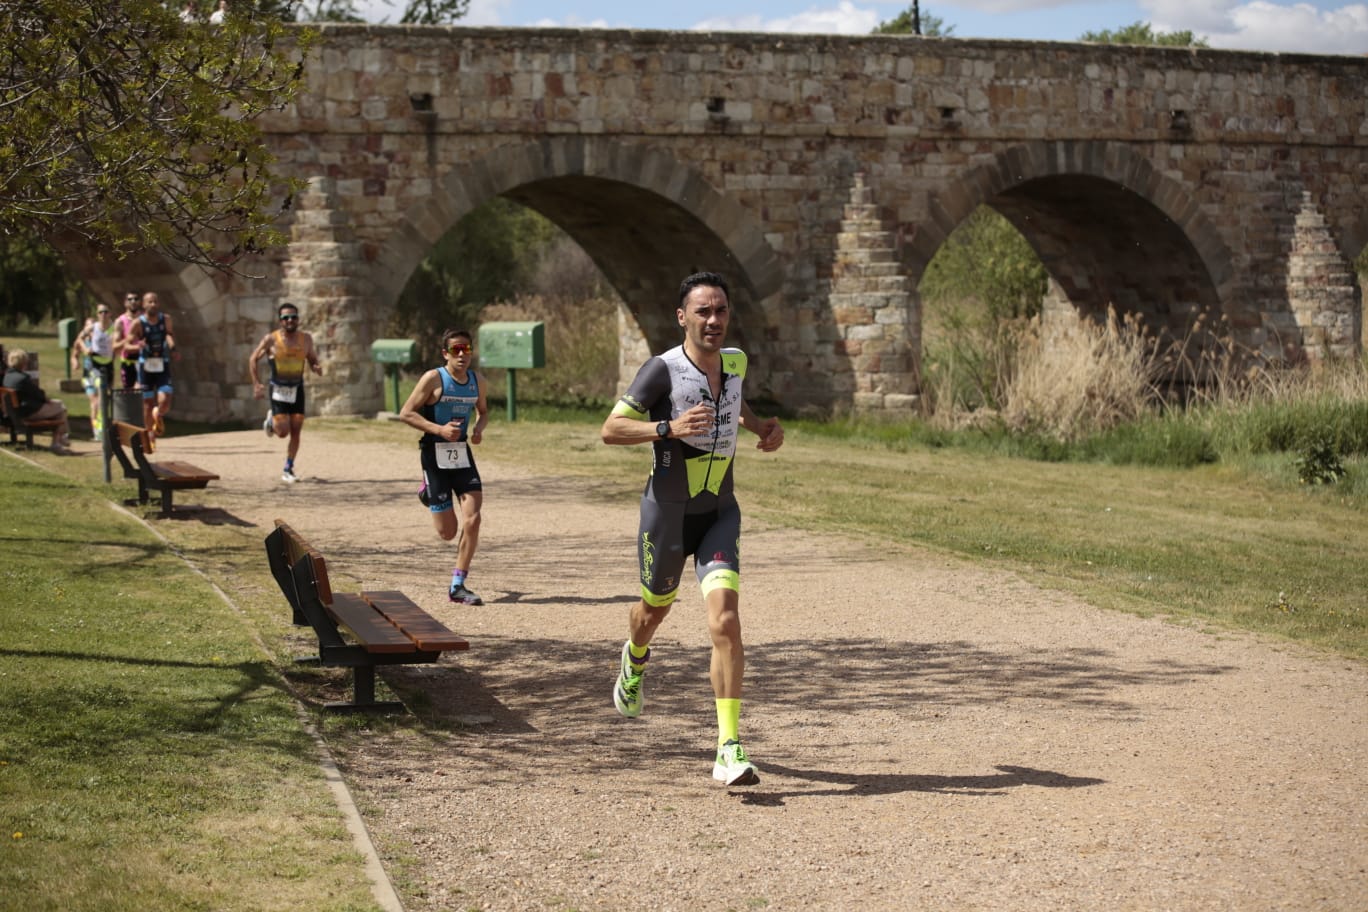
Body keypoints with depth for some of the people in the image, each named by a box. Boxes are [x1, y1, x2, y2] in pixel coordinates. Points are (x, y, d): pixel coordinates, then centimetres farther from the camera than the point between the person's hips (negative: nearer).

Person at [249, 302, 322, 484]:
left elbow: (312, 360, 12)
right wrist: (257, 384, -9)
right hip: (278, 390, -3)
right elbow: (253, 360, -1)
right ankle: (271, 419, 25)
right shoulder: (271, 339, -10)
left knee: (295, 432, -1)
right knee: (283, 432, -11)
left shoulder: (306, 339, -1)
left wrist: (317, 367, -13)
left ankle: (288, 470, 10)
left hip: (297, 389, 3)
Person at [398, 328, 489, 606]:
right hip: (435, 455, -4)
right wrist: (439, 429, -22)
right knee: (448, 532, 1)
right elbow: (406, 413, -10)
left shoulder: (476, 381, 6)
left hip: (462, 455, 4)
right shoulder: (434, 379, -10)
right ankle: (429, 493, 38)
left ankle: (458, 586, 0)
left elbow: (483, 411, 23)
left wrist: (479, 428, 0)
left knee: (472, 519, -12)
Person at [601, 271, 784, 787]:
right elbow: (610, 429, -17)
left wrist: (762, 426, 9)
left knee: (725, 619, -17)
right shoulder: (663, 370, -15)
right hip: (667, 511, -2)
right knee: (655, 606, 21)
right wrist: (668, 428, -31)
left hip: (719, 513, 2)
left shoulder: (736, 361, 2)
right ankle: (634, 659, 61)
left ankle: (730, 750, -19)